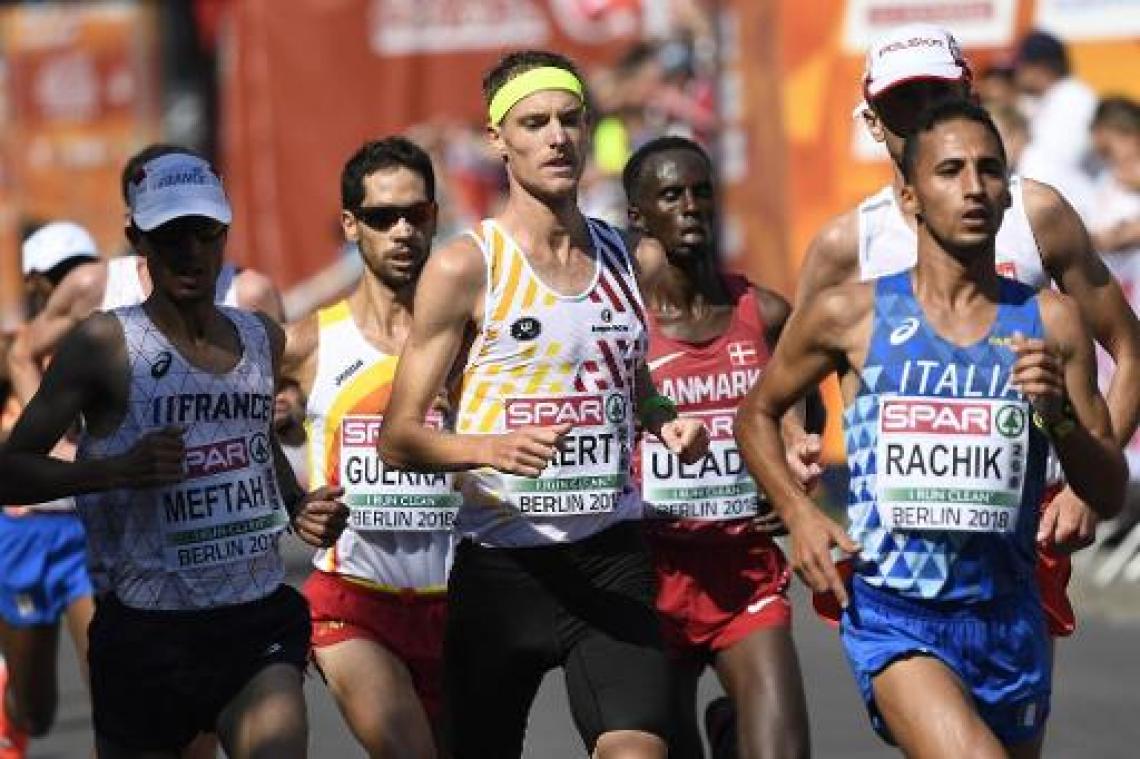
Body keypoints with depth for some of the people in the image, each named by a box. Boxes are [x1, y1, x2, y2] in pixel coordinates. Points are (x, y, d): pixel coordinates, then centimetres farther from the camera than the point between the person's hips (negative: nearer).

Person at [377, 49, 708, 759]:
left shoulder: (627, 259, 10)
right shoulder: (466, 267, -5)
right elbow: (398, 439, -5)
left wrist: (669, 423, 7)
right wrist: (491, 448, -24)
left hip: (612, 555, 3)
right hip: (504, 561, -3)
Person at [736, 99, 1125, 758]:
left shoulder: (1050, 322, 3)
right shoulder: (852, 316, -1)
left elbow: (1111, 497, 6)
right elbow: (758, 413, 16)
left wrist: (1060, 414, -12)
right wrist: (799, 513, 0)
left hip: (1010, 624, 4)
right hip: (894, 621, -4)